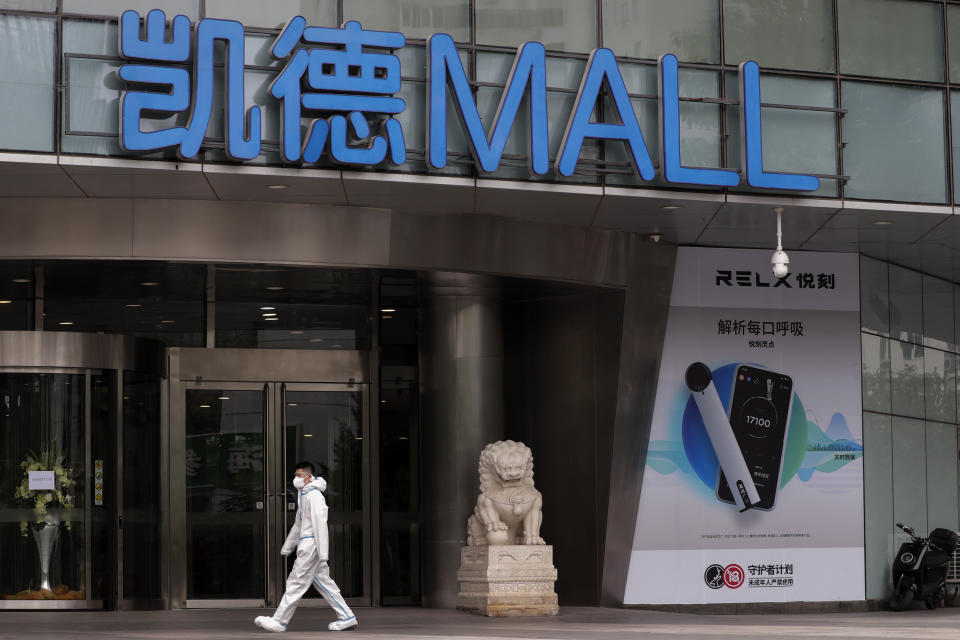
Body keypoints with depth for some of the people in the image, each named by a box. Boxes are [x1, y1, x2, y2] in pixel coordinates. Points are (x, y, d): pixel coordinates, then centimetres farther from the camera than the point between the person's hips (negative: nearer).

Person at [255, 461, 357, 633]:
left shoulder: (314, 495, -13)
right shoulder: (303, 495, 19)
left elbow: (320, 524, -19)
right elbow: (298, 524, 27)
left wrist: (323, 553, -23)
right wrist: (286, 548, 29)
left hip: (312, 543, -10)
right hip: (306, 543, 10)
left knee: (297, 582, -7)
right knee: (322, 581, 10)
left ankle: (280, 621, -5)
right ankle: (346, 617, 11)